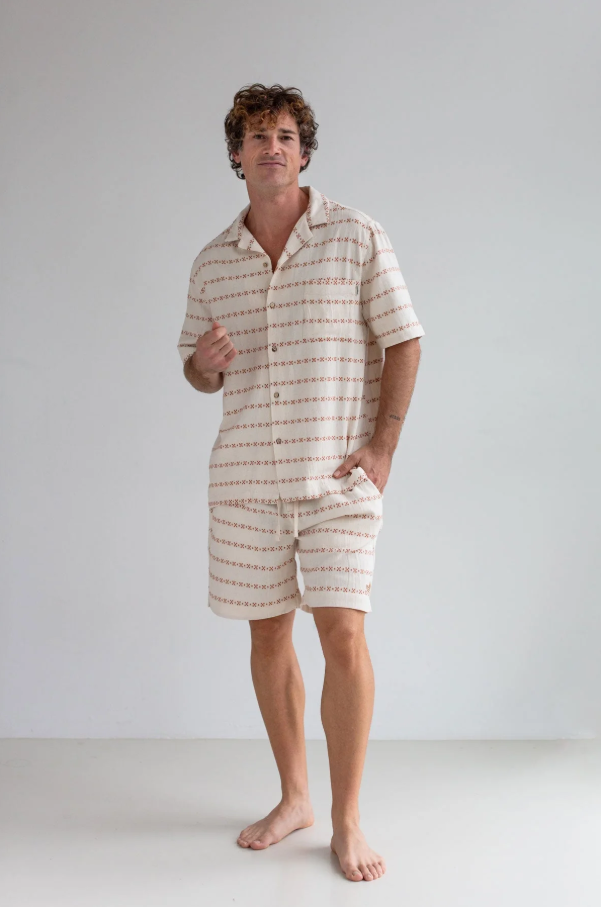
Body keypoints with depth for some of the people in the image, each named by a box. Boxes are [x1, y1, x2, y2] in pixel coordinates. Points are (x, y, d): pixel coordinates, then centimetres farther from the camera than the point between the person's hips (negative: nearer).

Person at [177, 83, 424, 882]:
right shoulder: (213, 262, 10)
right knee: (268, 637, 9)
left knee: (343, 636, -9)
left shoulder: (356, 236, 0)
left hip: (339, 476, -3)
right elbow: (198, 372, 16)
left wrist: (383, 446, -8)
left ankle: (347, 823, 6)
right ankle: (295, 798, 26)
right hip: (245, 478, 4)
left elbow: (404, 341, 1)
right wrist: (206, 360, -9)